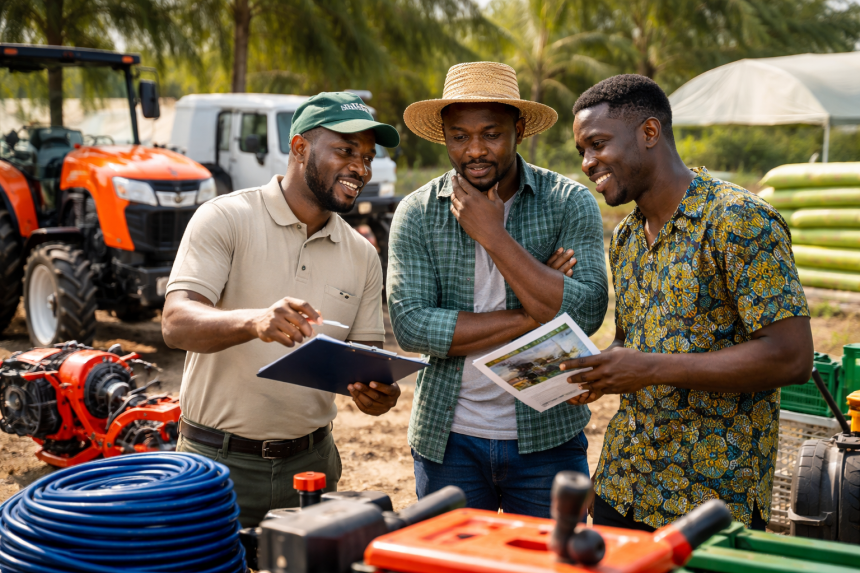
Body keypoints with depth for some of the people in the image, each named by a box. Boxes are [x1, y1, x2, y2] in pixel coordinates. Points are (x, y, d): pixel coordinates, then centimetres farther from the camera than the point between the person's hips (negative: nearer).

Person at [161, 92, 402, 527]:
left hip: (311, 461, 4)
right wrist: (254, 321, -38)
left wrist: (375, 390, -14)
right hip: (219, 459, -4)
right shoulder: (224, 219, -8)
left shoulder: (363, 256, 8)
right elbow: (176, 323, -18)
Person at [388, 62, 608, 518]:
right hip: (447, 440, 1)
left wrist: (493, 236, -18)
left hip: (547, 437, -1)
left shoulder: (569, 202, -5)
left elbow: (586, 313, -18)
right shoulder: (417, 213, -2)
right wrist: (530, 318, -16)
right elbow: (410, 326, -14)